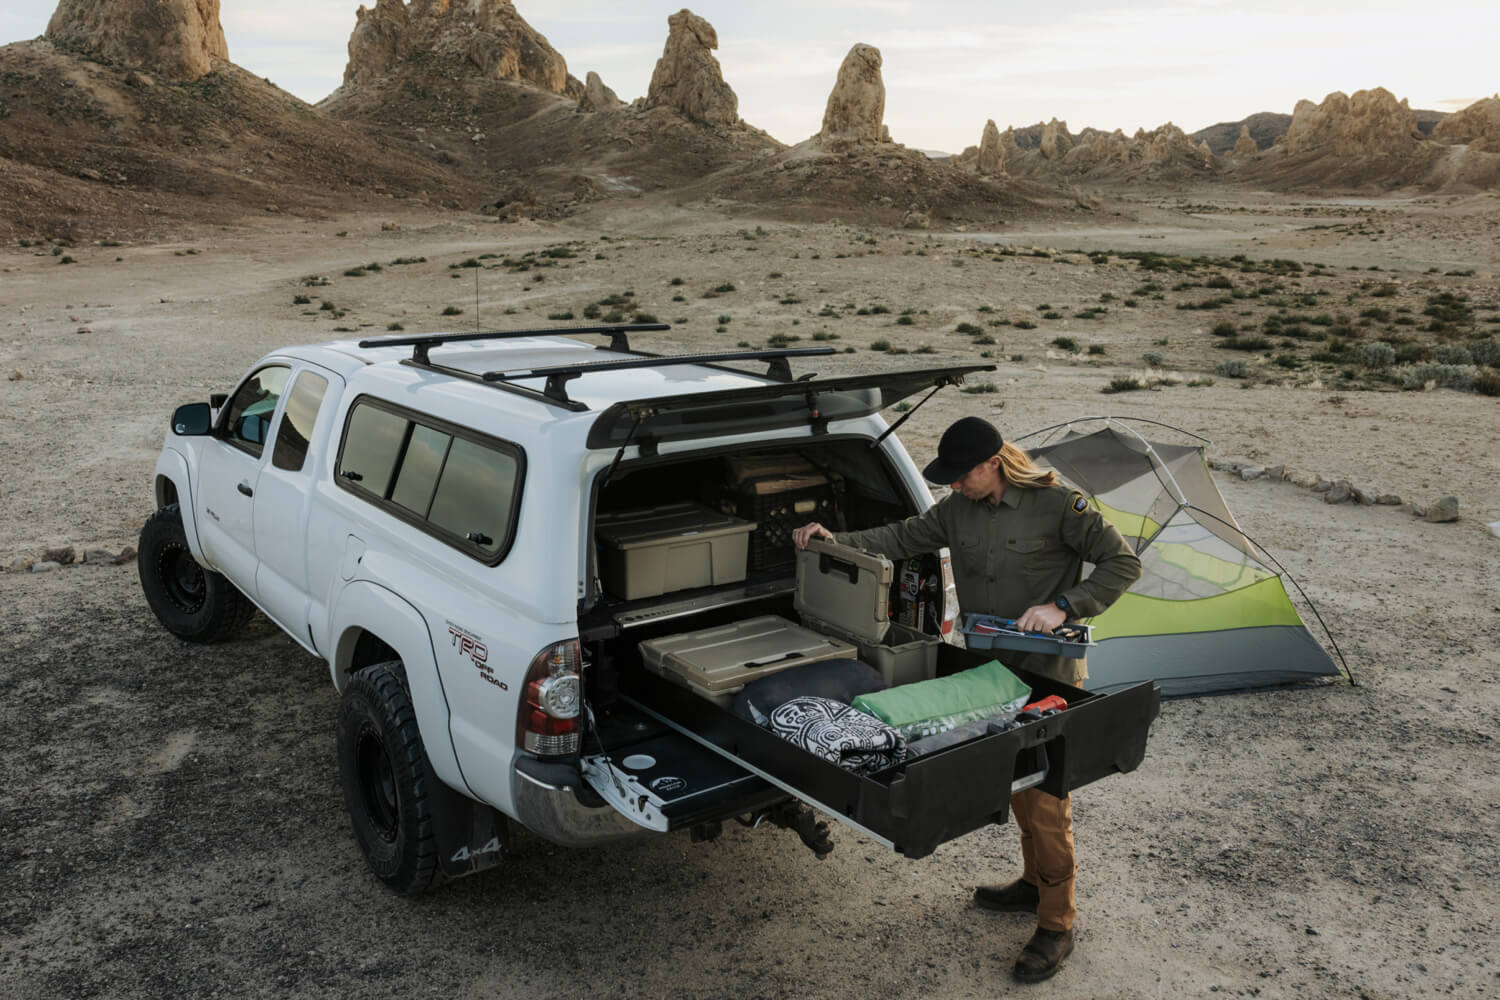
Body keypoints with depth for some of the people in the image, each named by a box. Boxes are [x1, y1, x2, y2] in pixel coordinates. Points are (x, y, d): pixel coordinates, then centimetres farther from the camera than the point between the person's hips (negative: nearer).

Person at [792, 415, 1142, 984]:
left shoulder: (1056, 505, -17)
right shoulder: (959, 509, 1)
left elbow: (1122, 563, -13)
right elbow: (903, 539, 8)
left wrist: (1062, 607, -24)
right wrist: (836, 540, -4)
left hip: (1049, 677, -6)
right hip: (990, 670, 7)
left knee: (1045, 798, -1)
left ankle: (1056, 926, 14)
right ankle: (1034, 885, 40)